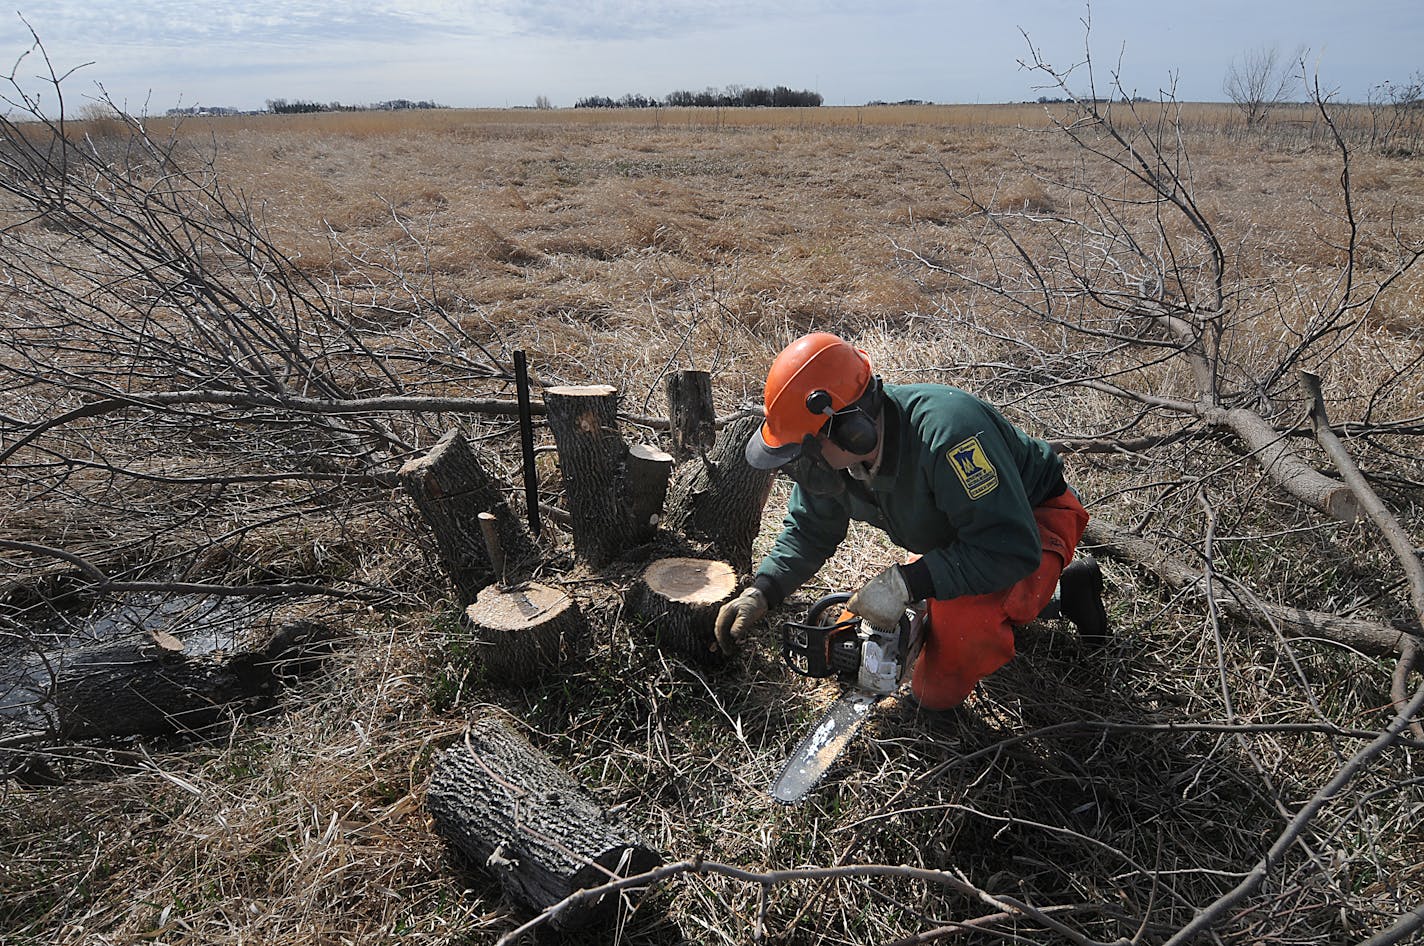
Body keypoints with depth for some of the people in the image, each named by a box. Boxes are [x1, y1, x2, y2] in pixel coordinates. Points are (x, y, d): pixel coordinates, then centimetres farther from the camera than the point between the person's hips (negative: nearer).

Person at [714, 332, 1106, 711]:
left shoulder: (947, 431, -41)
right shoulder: (828, 453, -16)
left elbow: (1012, 549, -40)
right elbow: (808, 531, 0)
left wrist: (904, 583, -41)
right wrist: (758, 593, -14)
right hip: (956, 534, 8)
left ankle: (1069, 586, -1)